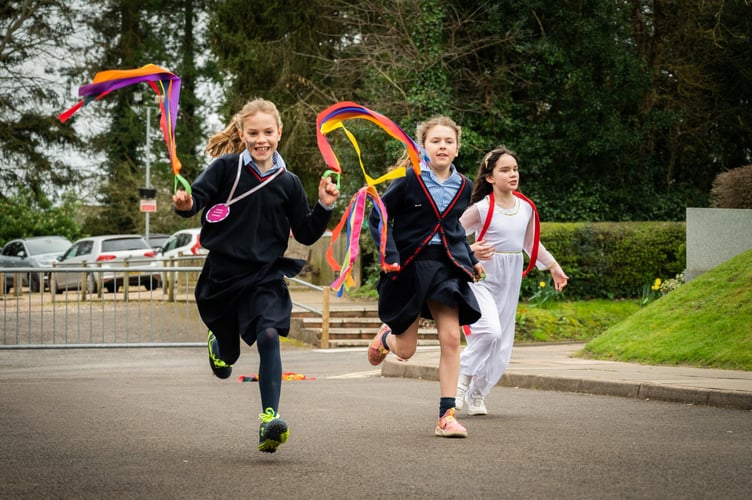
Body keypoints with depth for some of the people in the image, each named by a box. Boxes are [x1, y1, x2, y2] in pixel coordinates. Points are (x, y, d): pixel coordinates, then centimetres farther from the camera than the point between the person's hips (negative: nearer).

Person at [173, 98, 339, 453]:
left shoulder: (287, 183, 3)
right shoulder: (225, 168, -3)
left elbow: (306, 234, 9)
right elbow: (197, 197, -10)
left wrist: (324, 207, -7)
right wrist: (185, 204, -33)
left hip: (265, 275, 0)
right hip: (223, 271, 0)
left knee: (269, 337, -24)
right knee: (228, 357, 16)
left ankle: (269, 418, -24)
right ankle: (217, 343, 56)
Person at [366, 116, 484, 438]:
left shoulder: (463, 187, 7)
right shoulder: (409, 180, -8)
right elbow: (378, 218, -4)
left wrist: (471, 260, 23)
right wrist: (390, 257, -15)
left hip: (446, 267, 3)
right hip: (409, 267, -3)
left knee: (451, 338, -12)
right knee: (405, 351, 4)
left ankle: (447, 416, -7)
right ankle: (385, 337, 44)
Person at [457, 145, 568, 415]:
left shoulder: (526, 208, 5)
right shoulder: (481, 208, -12)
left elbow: (531, 243, 21)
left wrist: (553, 266, 19)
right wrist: (470, 251, -24)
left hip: (510, 280, 6)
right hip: (482, 276, -6)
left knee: (502, 344, 6)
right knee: (489, 330, -25)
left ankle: (476, 393, 22)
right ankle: (463, 379, -6)